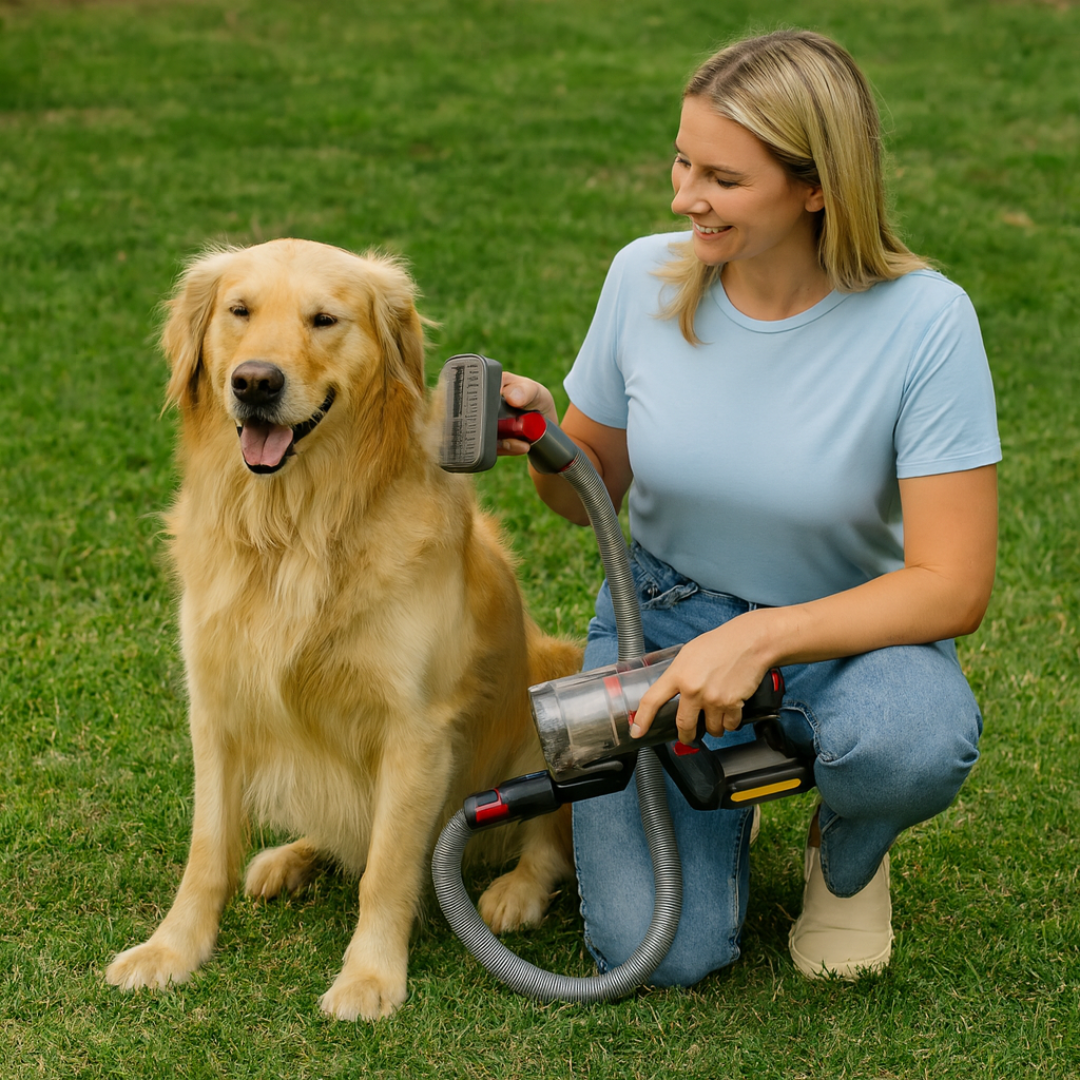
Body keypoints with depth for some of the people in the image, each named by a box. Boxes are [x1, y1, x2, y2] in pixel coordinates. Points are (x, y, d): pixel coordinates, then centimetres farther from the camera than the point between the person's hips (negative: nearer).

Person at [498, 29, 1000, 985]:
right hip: (662, 614, 2)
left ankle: (850, 851, 1)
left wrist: (760, 638, -34)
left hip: (846, 628, -2)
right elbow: (589, 492, 4)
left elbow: (953, 584, -22)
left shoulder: (923, 322, -21)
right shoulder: (646, 278, -10)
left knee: (911, 743, -38)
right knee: (662, 950, -16)